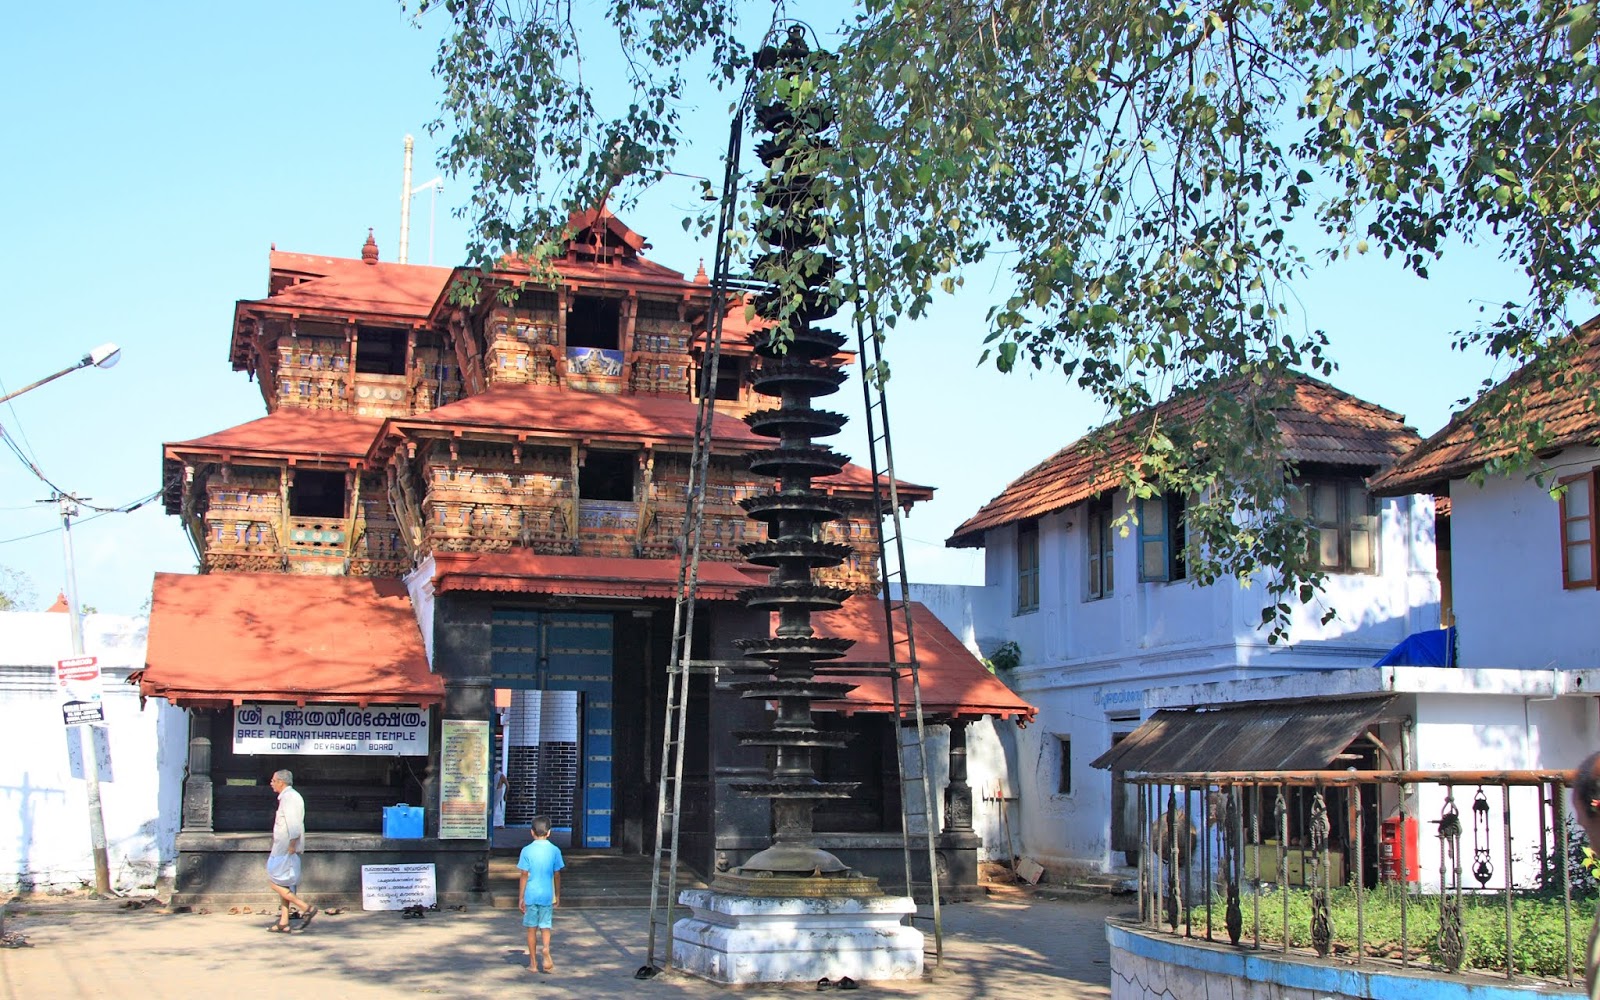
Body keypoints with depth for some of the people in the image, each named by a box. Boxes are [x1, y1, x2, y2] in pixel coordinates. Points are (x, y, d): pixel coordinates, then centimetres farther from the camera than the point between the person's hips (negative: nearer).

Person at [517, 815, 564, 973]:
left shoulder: (527, 851, -5)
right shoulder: (554, 850, -1)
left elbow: (524, 876, -5)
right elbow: (557, 875, 3)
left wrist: (521, 898, 2)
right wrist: (558, 896, 13)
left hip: (530, 895, -1)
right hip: (547, 895, 1)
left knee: (531, 928, 8)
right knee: (545, 926, 9)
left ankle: (533, 962, 13)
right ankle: (546, 952, -18)